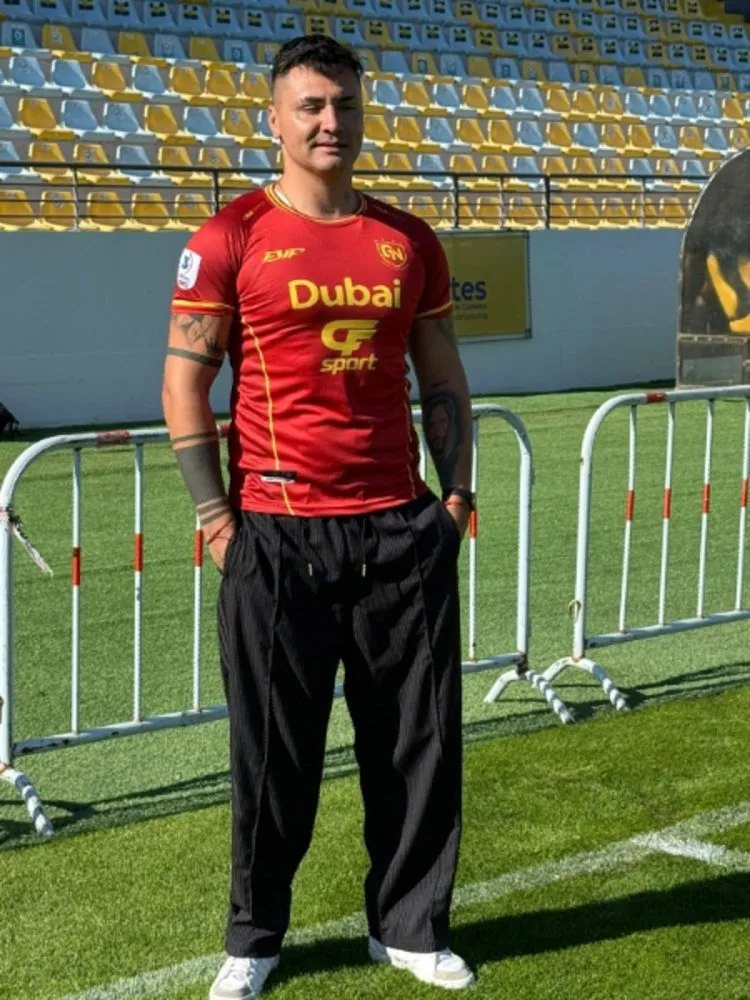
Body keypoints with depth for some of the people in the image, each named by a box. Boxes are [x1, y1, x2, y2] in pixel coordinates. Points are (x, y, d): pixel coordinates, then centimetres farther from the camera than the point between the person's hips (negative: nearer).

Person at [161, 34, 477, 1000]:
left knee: (420, 744, 9)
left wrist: (456, 493, 8)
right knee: (272, 752, 5)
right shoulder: (231, 239, -1)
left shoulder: (409, 242, 10)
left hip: (403, 529, 4)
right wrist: (215, 512, -6)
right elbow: (185, 381, -1)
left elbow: (443, 381, 16)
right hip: (278, 534, -3)